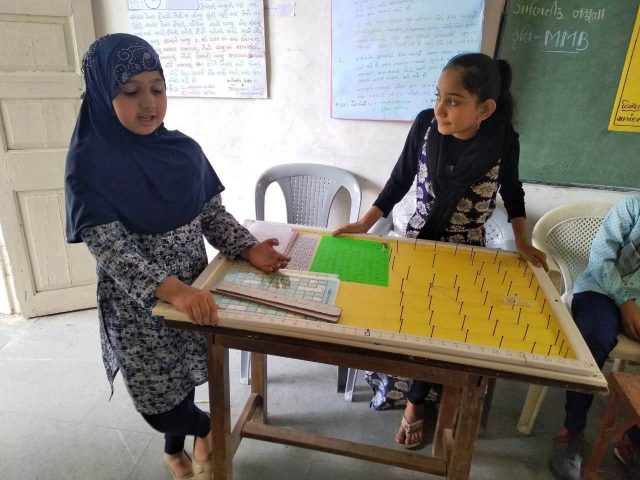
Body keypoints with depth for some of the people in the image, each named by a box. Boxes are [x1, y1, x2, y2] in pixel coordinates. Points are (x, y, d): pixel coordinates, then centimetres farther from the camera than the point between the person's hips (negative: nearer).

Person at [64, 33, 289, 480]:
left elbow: (213, 213, 2)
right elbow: (110, 248, -23)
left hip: (193, 288, 5)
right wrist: (172, 289, -35)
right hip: (135, 300, -4)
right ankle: (207, 429, 37)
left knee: (183, 375, 21)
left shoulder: (184, 150, -3)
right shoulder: (90, 165, -17)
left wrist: (248, 248, -15)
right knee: (156, 395, 5)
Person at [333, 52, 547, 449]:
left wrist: (522, 242, -4)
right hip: (418, 241, 1)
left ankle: (416, 400, 26)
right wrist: (364, 225, -12)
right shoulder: (425, 124, -17)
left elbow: (512, 191, 1)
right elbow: (399, 182, -7)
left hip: (467, 252, -1)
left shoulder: (503, 140, -18)